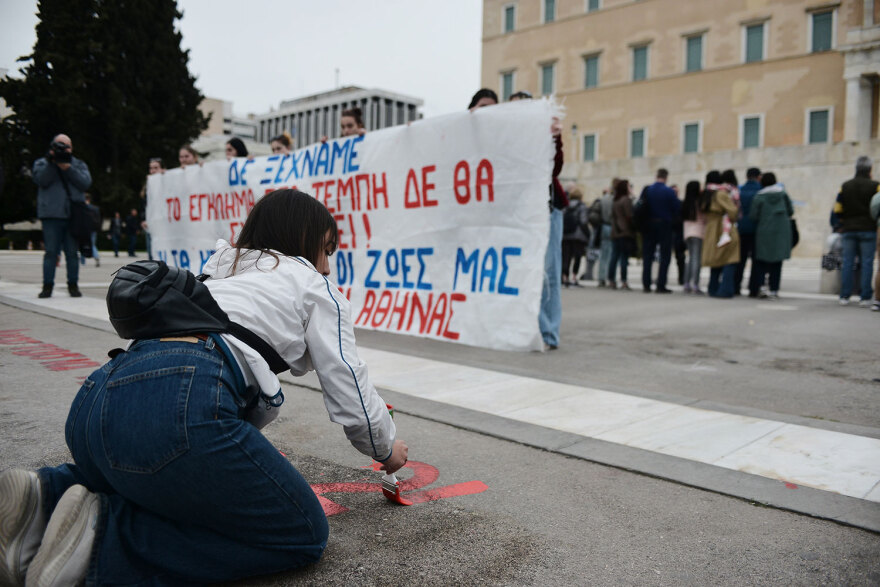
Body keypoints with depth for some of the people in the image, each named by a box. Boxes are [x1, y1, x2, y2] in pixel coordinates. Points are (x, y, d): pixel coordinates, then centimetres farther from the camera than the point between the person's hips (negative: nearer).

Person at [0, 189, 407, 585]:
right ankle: (107, 532, -7)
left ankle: (46, 495, 9)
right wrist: (386, 448, 31)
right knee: (305, 535, 4)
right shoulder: (312, 284, 15)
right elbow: (348, 392, 12)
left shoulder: (218, 270, 35)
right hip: (179, 405, -9)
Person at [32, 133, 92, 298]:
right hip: (51, 215, -1)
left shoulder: (79, 164, 18)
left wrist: (67, 167, -9)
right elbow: (41, 180, -5)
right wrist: (52, 162, -12)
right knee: (51, 251, -4)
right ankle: (47, 285, 1)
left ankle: (73, 285, 7)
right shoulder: (42, 163, 16)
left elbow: (85, 182, -1)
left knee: (72, 252, 1)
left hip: (74, 215, 1)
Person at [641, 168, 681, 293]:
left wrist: (645, 221, 11)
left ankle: (646, 284, 8)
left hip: (650, 225, 4)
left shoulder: (647, 190, 0)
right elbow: (677, 208, -8)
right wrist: (672, 219, 9)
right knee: (665, 256, 3)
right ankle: (661, 285, -1)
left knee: (648, 255, 9)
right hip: (665, 225, -3)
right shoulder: (669, 191, -10)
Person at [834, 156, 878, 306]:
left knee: (847, 263, 6)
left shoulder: (845, 186, 4)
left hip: (848, 230, 3)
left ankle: (844, 296, 5)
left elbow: (837, 209, 3)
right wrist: (874, 222, 9)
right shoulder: (875, 186, -6)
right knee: (867, 263, 1)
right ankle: (865, 297, 1)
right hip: (868, 230, -3)